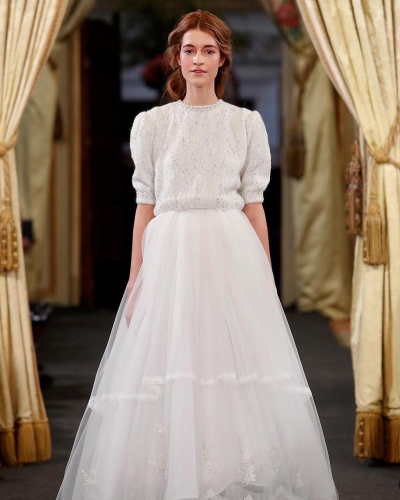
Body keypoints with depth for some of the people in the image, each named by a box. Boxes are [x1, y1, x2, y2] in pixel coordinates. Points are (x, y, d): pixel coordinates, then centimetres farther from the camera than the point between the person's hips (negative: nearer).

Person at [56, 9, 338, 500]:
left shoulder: (248, 123, 7)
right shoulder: (152, 123, 6)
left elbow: (254, 203, 7)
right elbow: (145, 205, 6)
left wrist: (267, 276, 2)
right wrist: (136, 279, 1)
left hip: (232, 256, 0)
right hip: (170, 255, 0)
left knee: (241, 376, -4)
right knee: (169, 371, -3)